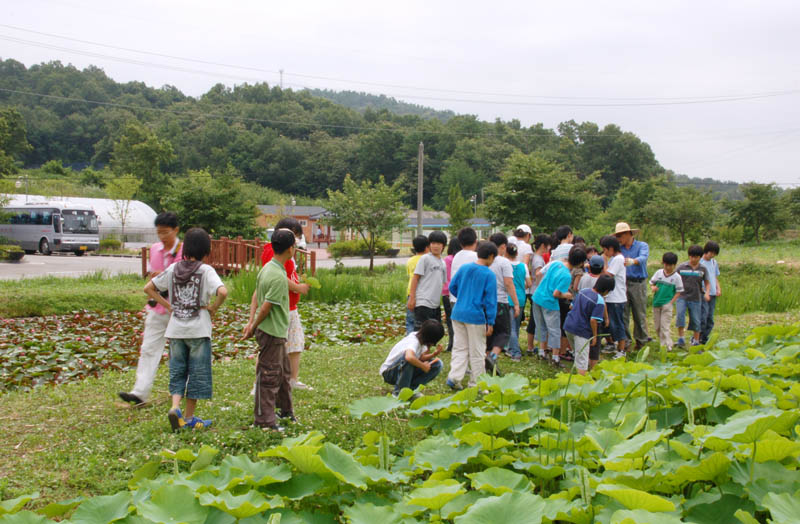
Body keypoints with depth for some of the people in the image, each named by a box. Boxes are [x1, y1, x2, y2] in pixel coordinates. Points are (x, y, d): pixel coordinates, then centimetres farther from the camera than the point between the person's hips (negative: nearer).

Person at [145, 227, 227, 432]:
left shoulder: (173, 269, 4)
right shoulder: (205, 270, -10)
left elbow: (148, 288, 9)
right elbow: (222, 292, -26)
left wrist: (168, 305, 9)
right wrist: (214, 308, -9)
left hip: (176, 330, 4)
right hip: (199, 330, -4)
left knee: (177, 371, 14)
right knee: (197, 373, 8)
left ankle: (175, 406, -6)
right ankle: (189, 416, 15)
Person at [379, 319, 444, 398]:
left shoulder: (421, 338, -8)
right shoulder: (413, 341, -32)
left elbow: (420, 358, 1)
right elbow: (409, 357, -53)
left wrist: (434, 354, -17)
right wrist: (423, 366, -35)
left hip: (407, 371, 8)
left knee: (437, 364, -7)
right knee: (407, 357, -40)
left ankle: (410, 389, -4)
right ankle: (398, 391, -22)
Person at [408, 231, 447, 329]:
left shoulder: (443, 263, 15)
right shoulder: (425, 258, -5)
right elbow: (415, 277, -7)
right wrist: (412, 298, -12)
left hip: (435, 304, 8)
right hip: (423, 302, -8)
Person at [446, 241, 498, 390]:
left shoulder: (463, 268, 4)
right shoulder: (489, 274, -10)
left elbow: (452, 287, 11)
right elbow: (490, 300, -11)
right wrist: (490, 322, -7)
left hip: (458, 313, 5)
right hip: (476, 316, -5)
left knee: (459, 347, 13)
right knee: (477, 351, 8)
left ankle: (454, 377, 1)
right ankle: (475, 383, 16)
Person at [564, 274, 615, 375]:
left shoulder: (583, 290, 4)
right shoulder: (600, 301, -17)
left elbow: (572, 306, 13)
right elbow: (593, 320, -20)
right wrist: (594, 335, -8)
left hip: (569, 325, 7)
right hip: (582, 330, -7)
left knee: (578, 353, 25)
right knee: (582, 360, 1)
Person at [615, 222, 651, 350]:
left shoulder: (642, 246, 1)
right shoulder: (619, 248, 13)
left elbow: (643, 258, -21)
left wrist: (632, 261, -42)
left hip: (638, 283, -3)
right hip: (623, 283, 3)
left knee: (639, 314, 3)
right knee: (623, 313, 1)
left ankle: (641, 339, 18)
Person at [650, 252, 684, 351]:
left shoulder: (676, 277, -5)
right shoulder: (659, 272, 4)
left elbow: (678, 291, -2)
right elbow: (652, 282, 12)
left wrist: (671, 302, -11)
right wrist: (653, 287, -12)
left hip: (667, 304, -4)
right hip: (656, 303, 4)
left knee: (664, 326, -10)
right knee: (657, 326, 10)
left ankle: (668, 346, -8)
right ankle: (662, 343, 26)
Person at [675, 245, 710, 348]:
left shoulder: (703, 269, 3)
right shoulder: (682, 267, -1)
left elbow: (707, 283, 10)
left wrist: (707, 293, -7)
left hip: (696, 298, 2)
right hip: (682, 296, -2)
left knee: (696, 321, 6)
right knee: (680, 313, -24)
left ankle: (696, 342, 21)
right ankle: (680, 338, -17)